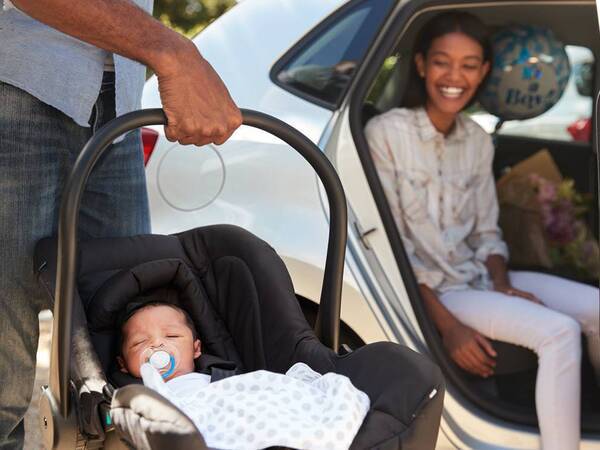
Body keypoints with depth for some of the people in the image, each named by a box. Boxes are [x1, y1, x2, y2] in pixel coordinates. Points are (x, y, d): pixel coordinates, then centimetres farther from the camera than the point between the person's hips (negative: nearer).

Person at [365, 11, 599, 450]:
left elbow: (486, 232, 12)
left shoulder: (479, 140, 8)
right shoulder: (386, 133, -13)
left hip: (479, 277, 7)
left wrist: (503, 284, -8)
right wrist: (447, 324, -20)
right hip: (431, 290, -7)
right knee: (559, 331, -23)